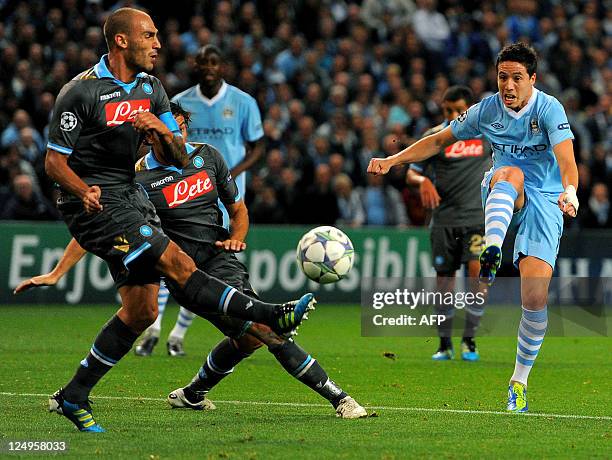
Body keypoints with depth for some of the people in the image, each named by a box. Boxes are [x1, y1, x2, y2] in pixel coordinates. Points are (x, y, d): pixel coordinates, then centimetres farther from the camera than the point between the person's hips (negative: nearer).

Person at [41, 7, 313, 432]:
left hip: (131, 196, 9)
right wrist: (84, 190, -28)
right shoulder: (81, 91, -13)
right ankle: (271, 317, -24)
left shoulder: (150, 89, 8)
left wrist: (162, 129, -15)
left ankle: (74, 397, 13)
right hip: (95, 205, -9)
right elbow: (54, 160, -9)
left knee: (142, 309, 5)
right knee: (177, 265, -21)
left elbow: (180, 158, 7)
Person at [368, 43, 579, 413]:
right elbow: (440, 140, 11)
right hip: (503, 198, 2)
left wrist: (570, 191, -49)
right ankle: (491, 254, -57)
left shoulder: (549, 109, -14)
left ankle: (520, 381, 5)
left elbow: (567, 160, -28)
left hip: (544, 201, -2)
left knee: (536, 299, -14)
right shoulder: (487, 110, -2)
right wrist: (393, 160, 1)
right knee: (510, 173, -38)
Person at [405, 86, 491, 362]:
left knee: (477, 271, -18)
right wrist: (423, 181, -19)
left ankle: (469, 341, -6)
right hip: (444, 219, 1)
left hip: (478, 217, 0)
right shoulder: (434, 137, 1)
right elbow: (411, 174, 3)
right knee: (444, 280, 0)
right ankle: (445, 344, 15)